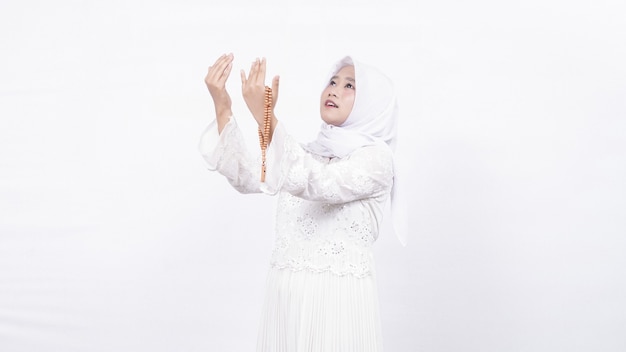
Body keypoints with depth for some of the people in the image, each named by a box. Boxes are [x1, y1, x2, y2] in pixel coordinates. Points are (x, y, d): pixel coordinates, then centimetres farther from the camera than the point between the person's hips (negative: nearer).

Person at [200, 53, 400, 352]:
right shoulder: (307, 153, 12)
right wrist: (221, 107, -15)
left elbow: (316, 184, -25)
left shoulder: (376, 156, -7)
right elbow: (246, 178, -4)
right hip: (286, 296, 6)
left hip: (338, 298, -5)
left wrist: (264, 115, -32)